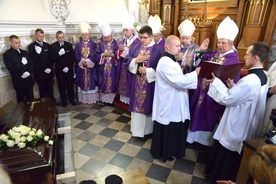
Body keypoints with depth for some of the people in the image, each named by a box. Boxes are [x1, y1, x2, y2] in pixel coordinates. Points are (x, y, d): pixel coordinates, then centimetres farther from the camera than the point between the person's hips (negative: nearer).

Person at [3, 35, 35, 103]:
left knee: (31, 99, 9)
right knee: (21, 100, 9)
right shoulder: (7, 54, -6)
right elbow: (11, 69, -15)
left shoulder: (24, 52, 11)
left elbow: (31, 64, 7)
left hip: (29, 80, 4)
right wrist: (22, 63, -17)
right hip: (18, 82, -4)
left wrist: (29, 72, -10)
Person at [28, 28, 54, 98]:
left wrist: (50, 68, -4)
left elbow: (51, 58, 10)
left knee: (50, 91, 9)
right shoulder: (31, 46, -2)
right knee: (42, 92, 6)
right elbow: (32, 60, -7)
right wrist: (37, 53, -24)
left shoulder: (47, 45, 8)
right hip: (39, 73, -3)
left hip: (49, 72, 3)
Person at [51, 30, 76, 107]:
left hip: (69, 69, 1)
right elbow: (52, 58, -8)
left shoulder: (69, 45, 2)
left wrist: (68, 67, -9)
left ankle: (71, 99, 22)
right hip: (59, 70, -1)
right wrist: (59, 54, -26)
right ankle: (63, 100, 19)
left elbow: (72, 57, 0)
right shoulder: (53, 46, -2)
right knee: (62, 87, 7)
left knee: (70, 85, 7)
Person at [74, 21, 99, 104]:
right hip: (81, 67, 2)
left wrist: (88, 61, -19)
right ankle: (83, 99, 15)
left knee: (91, 82, 2)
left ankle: (92, 99, 12)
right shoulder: (78, 45, 9)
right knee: (82, 82, 5)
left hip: (91, 67, -1)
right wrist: (82, 60, -18)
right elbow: (76, 55, -1)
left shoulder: (93, 44, 4)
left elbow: (94, 55, -6)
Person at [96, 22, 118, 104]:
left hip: (113, 68, -3)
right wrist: (103, 54, -14)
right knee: (103, 83, 8)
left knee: (112, 83, 2)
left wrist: (112, 55, -21)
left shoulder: (116, 44, 0)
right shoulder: (101, 45, 8)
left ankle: (111, 99, 13)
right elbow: (97, 55, 3)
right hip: (103, 68, 3)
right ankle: (104, 98, 19)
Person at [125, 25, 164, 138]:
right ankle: (137, 128, 31)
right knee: (137, 104, 13)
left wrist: (147, 71, -18)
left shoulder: (158, 50, -10)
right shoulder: (136, 48, 7)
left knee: (148, 105, 9)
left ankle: (148, 129, 30)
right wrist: (136, 60, -12)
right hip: (137, 83, 5)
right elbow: (127, 60, 6)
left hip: (150, 83, -4)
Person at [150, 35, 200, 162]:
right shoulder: (165, 63, -22)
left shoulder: (171, 61, 12)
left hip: (173, 102, 10)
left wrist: (193, 75, 1)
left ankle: (170, 150, 41)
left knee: (174, 129, 22)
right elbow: (179, 81, -27)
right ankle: (163, 152, 28)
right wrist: (196, 73, -19)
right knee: (167, 130, 7)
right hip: (169, 104, -10)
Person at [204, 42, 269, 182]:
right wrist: (233, 86, 1)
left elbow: (227, 99, -23)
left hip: (235, 127, -9)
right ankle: (227, 177, 44)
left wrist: (215, 81, -15)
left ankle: (217, 177, 34)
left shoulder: (250, 80, -29)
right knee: (232, 158, 25)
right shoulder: (261, 77, 2)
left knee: (224, 155, 14)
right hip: (244, 127, 9)